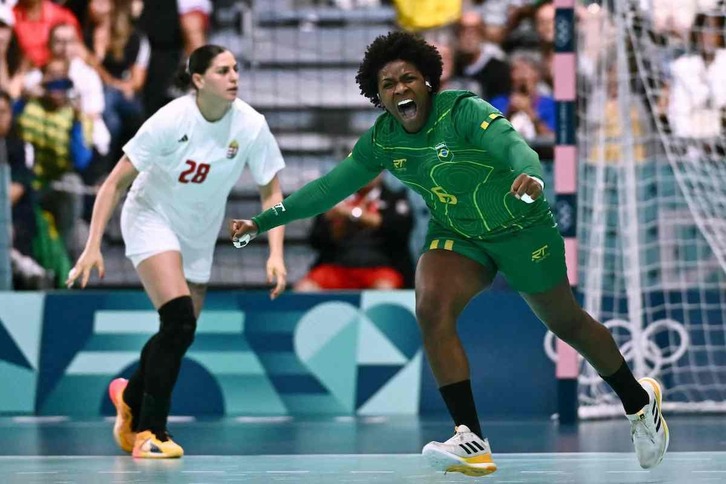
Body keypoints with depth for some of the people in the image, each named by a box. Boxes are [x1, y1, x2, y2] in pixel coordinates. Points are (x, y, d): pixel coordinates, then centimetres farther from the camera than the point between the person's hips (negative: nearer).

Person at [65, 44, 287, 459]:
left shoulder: (251, 125, -15)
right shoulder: (172, 120, -24)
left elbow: (272, 194, -5)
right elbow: (116, 183, -18)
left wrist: (276, 254, -17)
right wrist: (93, 246, -23)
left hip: (199, 235, 5)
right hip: (152, 219, -5)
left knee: (179, 337, 6)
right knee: (180, 320, -24)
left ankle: (130, 395, 38)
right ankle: (150, 432, -16)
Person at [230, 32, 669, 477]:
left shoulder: (463, 111, -27)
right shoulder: (381, 141, -10)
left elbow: (512, 144, -44)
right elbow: (330, 187, -4)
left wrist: (530, 174, -68)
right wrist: (261, 222, -10)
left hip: (522, 231, -4)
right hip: (456, 237, 4)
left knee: (567, 323, 11)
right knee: (432, 308, -23)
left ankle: (640, 400, 39)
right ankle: (472, 443, -23)